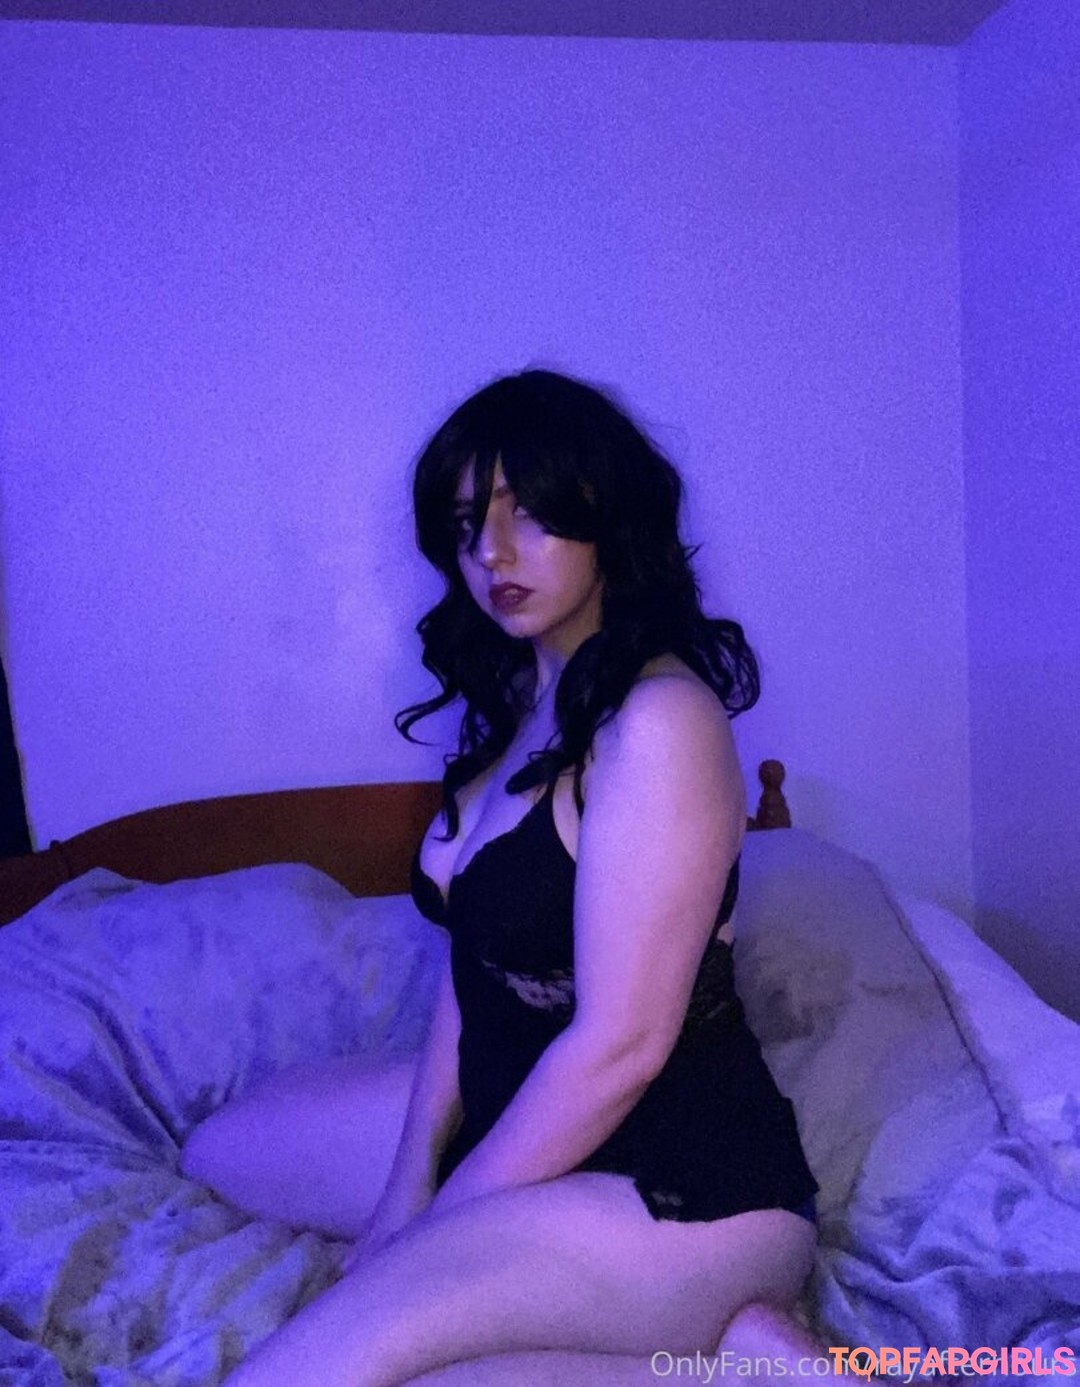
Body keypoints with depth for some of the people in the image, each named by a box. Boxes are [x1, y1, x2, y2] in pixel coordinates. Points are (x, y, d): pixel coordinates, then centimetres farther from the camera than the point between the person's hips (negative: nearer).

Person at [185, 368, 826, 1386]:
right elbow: (473, 954, 7)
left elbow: (620, 1045, -22)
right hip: (516, 1116, 10)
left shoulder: (658, 720, -22)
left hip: (681, 1185, -10)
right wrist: (412, 1176, 0)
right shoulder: (513, 708, 6)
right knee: (220, 1152, 17)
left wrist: (439, 1227, -11)